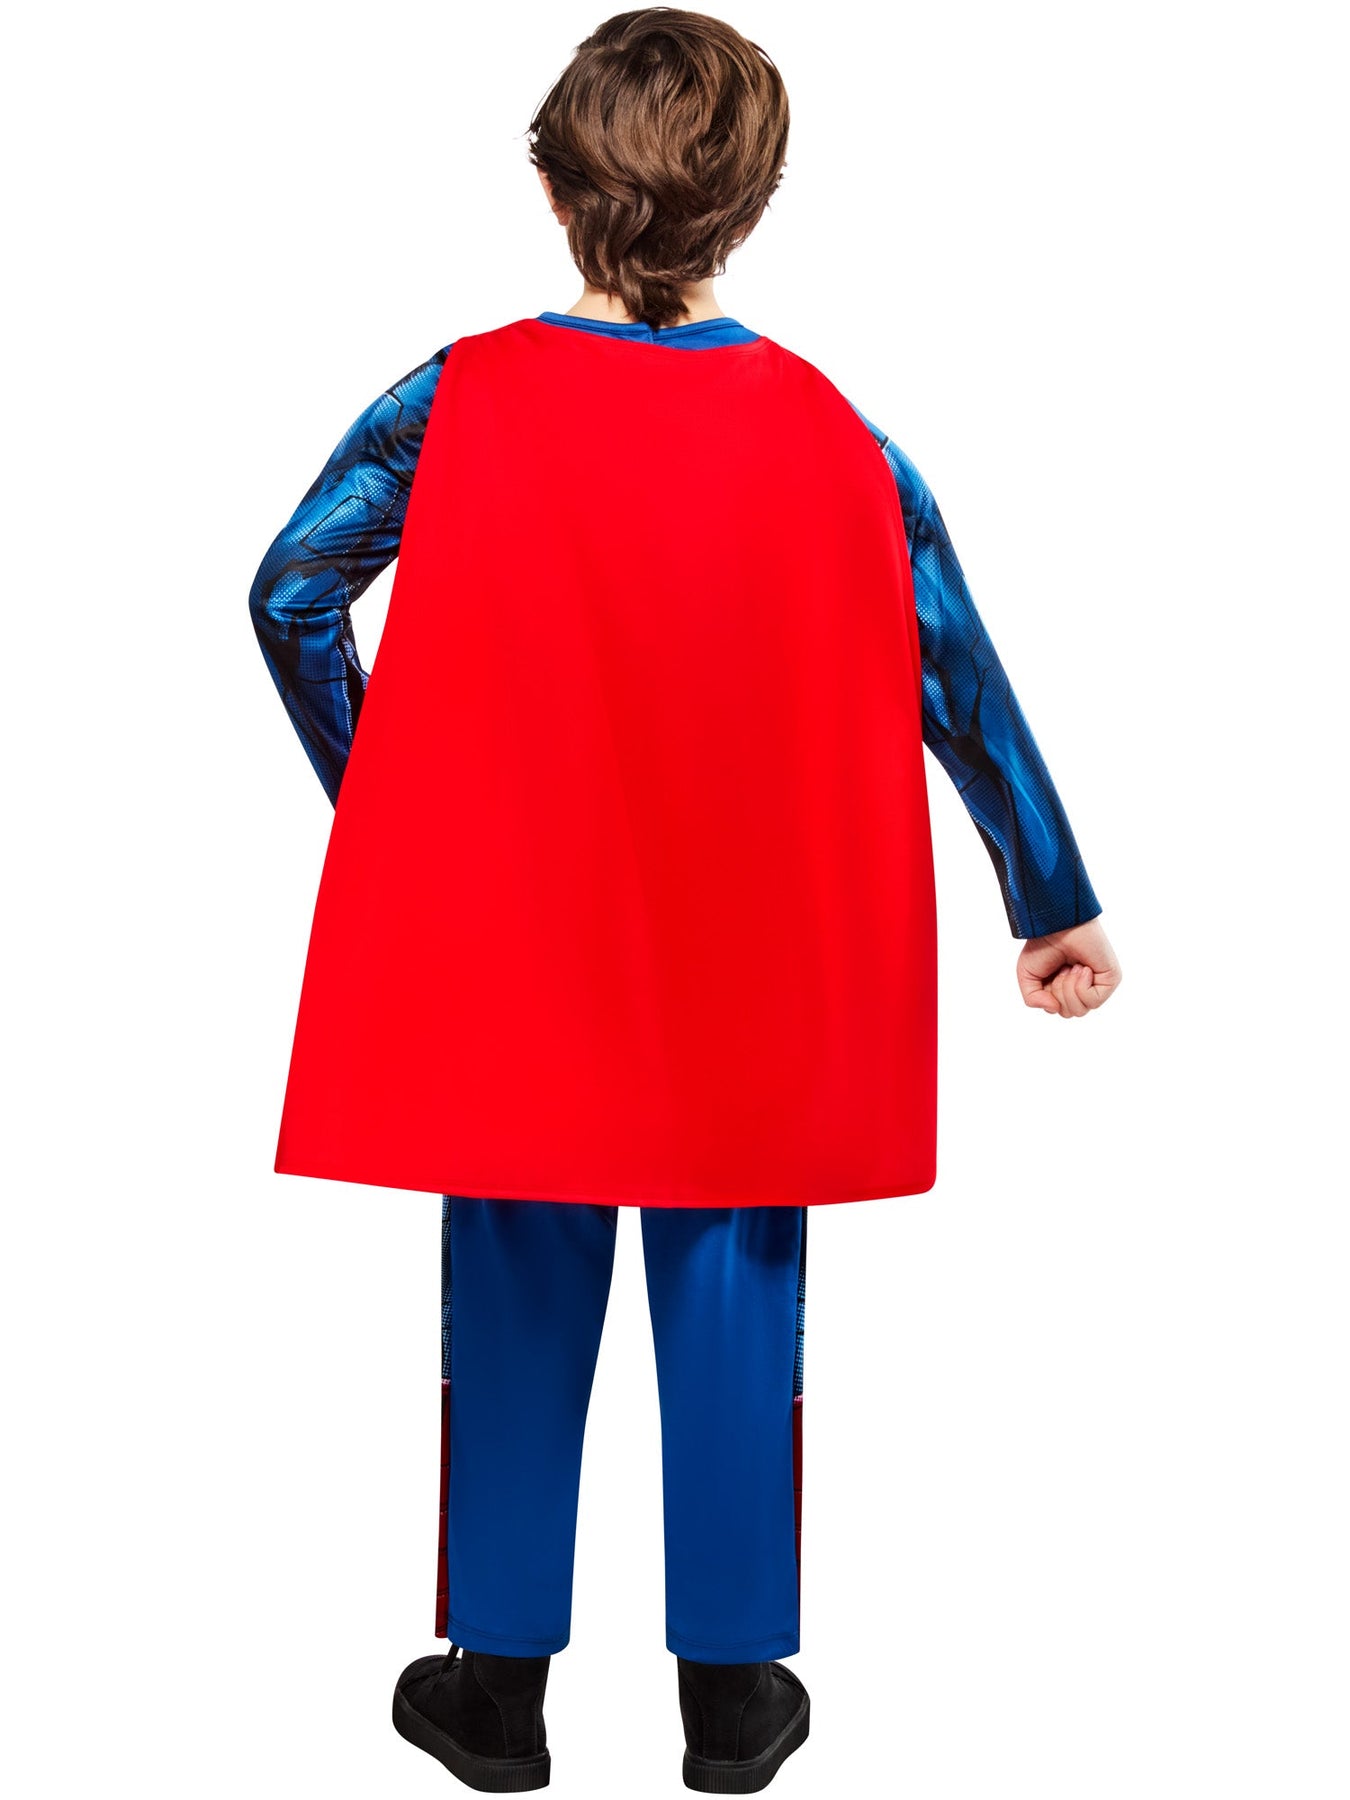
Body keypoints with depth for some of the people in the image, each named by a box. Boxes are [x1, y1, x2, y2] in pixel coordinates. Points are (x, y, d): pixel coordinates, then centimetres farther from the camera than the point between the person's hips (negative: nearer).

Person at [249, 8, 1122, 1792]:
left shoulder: (460, 404, -9)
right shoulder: (834, 439, -8)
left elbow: (291, 592, -9)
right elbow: (960, 685, -4)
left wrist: (376, 798, 6)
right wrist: (1056, 904, 6)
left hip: (509, 955, 0)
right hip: (751, 976, 0)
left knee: (519, 1303, 13)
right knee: (736, 1304, 12)